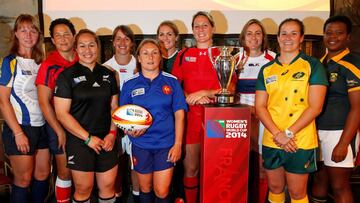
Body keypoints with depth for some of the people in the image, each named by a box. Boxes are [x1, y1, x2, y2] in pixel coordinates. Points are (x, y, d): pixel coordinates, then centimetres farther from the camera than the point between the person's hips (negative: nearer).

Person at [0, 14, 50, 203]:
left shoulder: (40, 62, 9)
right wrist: (18, 133, -15)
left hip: (42, 126, 5)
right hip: (21, 127, -5)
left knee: (43, 175, 13)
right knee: (23, 180, 5)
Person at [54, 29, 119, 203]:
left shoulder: (108, 75, 8)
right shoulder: (67, 76, -5)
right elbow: (62, 113, -10)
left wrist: (112, 133, -4)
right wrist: (88, 138, -12)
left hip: (106, 140, 4)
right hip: (79, 141, -3)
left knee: (108, 186, 10)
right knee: (83, 189, 7)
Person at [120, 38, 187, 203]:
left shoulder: (172, 82, -1)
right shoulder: (130, 84, 1)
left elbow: (179, 115, -1)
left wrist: (178, 144, -6)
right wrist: (130, 130, -15)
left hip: (166, 144, -1)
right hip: (141, 144, 1)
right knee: (145, 189, 16)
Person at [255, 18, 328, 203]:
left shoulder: (313, 66, -2)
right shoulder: (267, 69, 8)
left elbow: (315, 107, -9)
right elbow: (260, 106, 3)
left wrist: (288, 133, -15)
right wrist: (277, 134, -11)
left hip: (301, 143, -3)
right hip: (271, 142, 3)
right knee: (275, 188, 17)